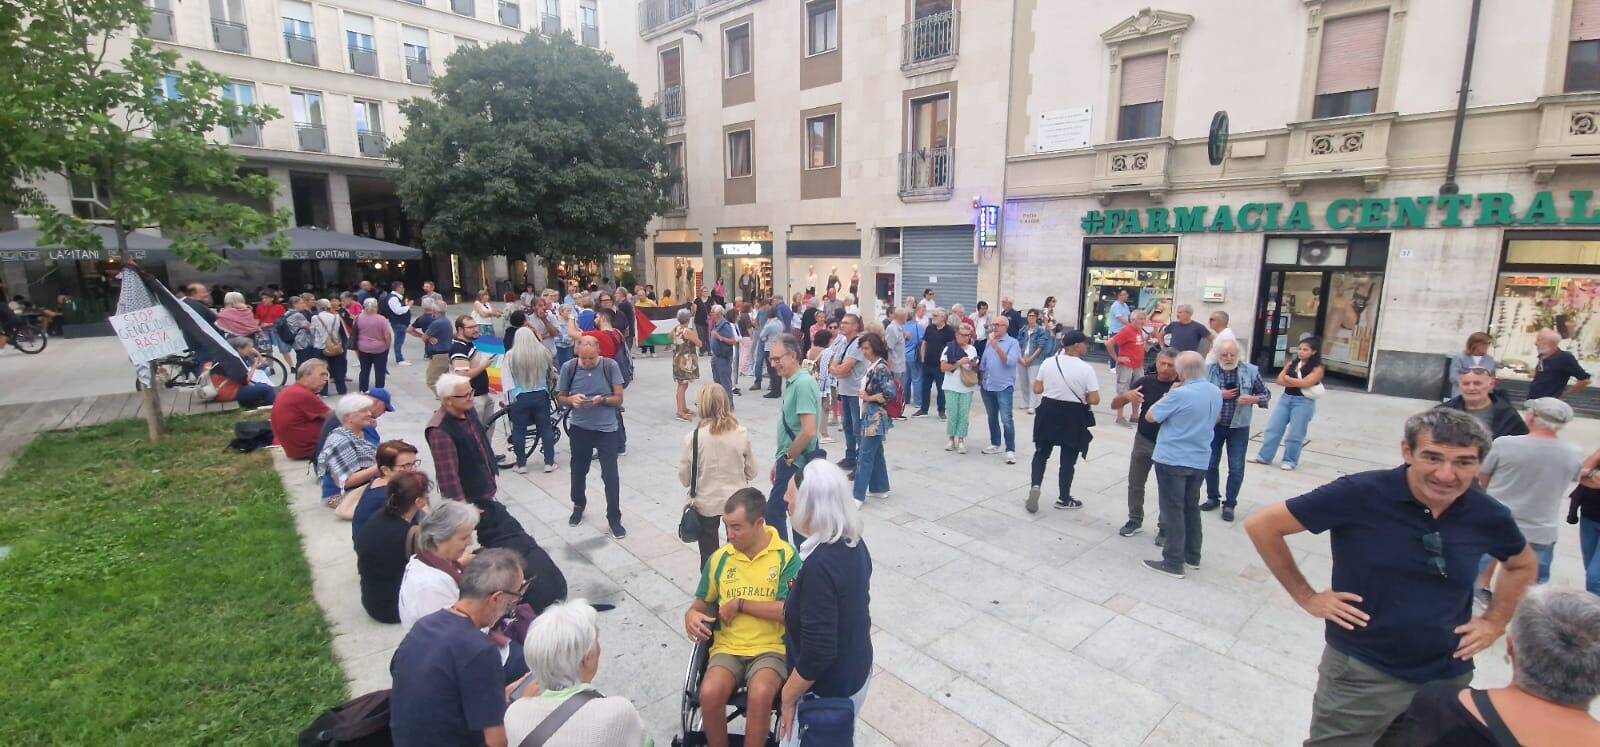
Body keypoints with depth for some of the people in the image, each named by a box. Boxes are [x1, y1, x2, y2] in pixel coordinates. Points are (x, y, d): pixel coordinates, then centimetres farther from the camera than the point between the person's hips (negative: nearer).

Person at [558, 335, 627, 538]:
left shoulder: (610, 366, -12)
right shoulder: (568, 368, -8)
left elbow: (618, 399, -7)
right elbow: (560, 397, 3)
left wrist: (602, 400, -27)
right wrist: (571, 400, -19)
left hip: (606, 430, -2)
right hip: (579, 429, 2)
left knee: (610, 476, -2)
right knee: (578, 470, 20)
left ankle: (614, 518, 13)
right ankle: (578, 506, 45)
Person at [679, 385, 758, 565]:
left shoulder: (693, 437, -17)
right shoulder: (742, 434, -12)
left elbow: (684, 476, -7)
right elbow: (751, 472, -2)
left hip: (706, 503, -1)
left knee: (708, 552, 17)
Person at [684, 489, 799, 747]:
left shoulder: (786, 555, -9)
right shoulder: (719, 558, 3)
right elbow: (702, 601, 15)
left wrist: (740, 604, -12)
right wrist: (691, 614, -8)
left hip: (771, 649, -3)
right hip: (727, 648, 3)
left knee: (760, 695, -32)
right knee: (709, 694, -25)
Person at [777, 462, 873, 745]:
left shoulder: (819, 566, -33)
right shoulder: (854, 544, -7)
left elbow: (817, 654, -29)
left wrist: (788, 698, -15)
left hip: (827, 692, -7)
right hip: (857, 674, 7)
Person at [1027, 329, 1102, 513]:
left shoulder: (1048, 363, -4)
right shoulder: (1086, 369, -14)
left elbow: (1037, 390, 2)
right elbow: (1094, 400, -15)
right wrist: (1081, 396, 5)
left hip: (1049, 412, 3)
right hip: (1073, 417, -3)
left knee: (1041, 453, 16)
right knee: (1068, 459, 10)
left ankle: (1035, 485, -3)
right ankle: (1063, 499, 21)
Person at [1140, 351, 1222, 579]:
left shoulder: (1180, 394, -21)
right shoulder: (1216, 393, 4)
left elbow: (1150, 416, -11)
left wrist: (1169, 394, -1)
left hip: (1172, 460, -7)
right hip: (1200, 460, 7)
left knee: (1173, 510, 0)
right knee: (1192, 507, 19)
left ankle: (1173, 563, 6)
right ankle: (1193, 556, 30)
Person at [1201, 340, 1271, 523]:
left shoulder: (1251, 371, -6)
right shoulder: (1208, 370, -8)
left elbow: (1266, 394, 3)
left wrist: (1253, 400, -17)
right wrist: (1218, 395, -21)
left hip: (1239, 427, 0)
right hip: (1213, 425, 0)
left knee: (1236, 468, 3)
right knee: (1210, 464, 9)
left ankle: (1230, 503, 17)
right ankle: (1213, 498, 28)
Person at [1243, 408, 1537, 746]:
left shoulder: (1488, 515, -7)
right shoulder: (1360, 494, -21)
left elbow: (1524, 565, 18)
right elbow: (1261, 526, -16)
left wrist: (1494, 623, 7)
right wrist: (1306, 597, -12)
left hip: (1448, 677, 4)